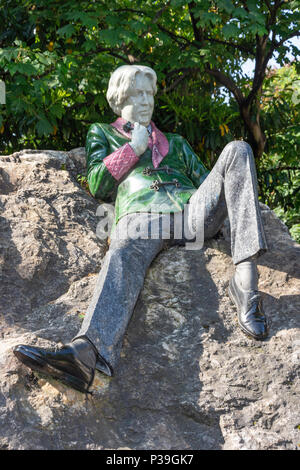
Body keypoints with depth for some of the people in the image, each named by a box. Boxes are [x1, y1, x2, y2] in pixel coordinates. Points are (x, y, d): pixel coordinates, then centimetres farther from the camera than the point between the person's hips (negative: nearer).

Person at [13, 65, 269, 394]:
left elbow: (204, 179, 30)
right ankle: (88, 350, -68)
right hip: (142, 215, -3)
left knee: (238, 149, -21)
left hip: (192, 212, 3)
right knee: (123, 256, -39)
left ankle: (245, 278, -37)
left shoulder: (174, 142, 40)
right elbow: (97, 184, 17)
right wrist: (133, 149, 15)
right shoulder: (102, 134, 34)